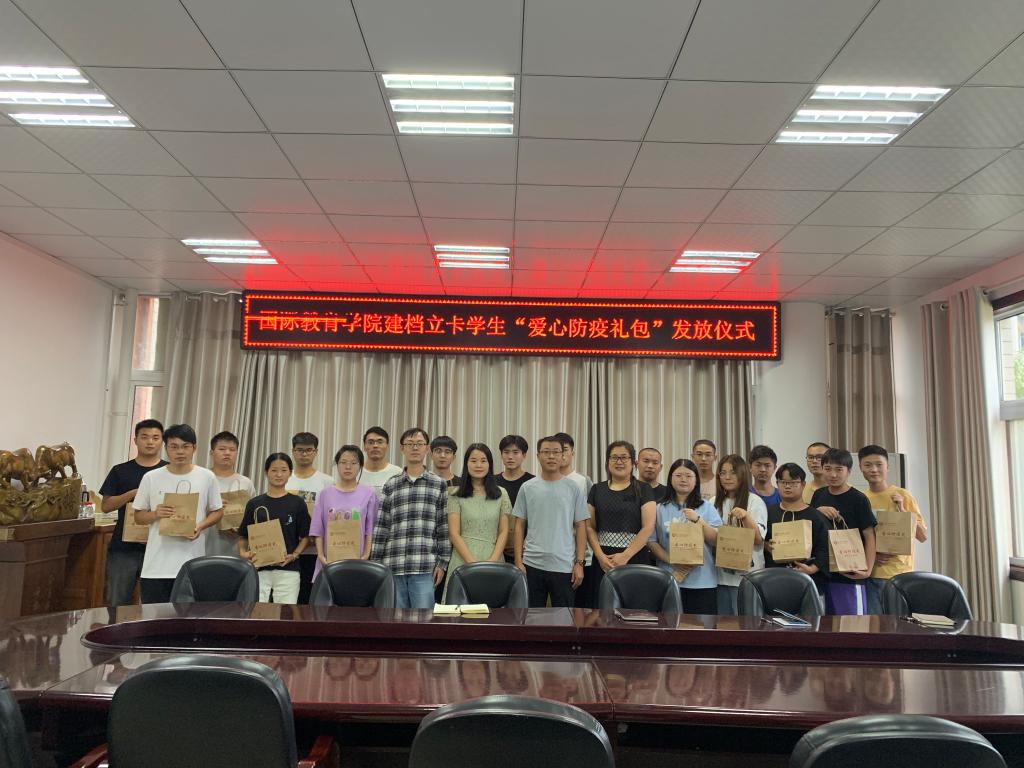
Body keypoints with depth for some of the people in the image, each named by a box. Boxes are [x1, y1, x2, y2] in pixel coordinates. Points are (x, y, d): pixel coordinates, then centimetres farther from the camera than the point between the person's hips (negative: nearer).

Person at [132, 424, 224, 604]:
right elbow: (138, 516, 9)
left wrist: (201, 526, -9)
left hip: (192, 565, 0)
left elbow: (217, 511, 10)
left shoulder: (207, 477, 2)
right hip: (157, 565, 0)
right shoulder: (151, 478, 3)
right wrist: (155, 514, -12)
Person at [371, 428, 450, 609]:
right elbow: (381, 528, 8)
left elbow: (444, 527, 4)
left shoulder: (438, 484, 6)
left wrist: (442, 562, -1)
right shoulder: (390, 486, 9)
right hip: (393, 567, 2)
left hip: (425, 568, -2)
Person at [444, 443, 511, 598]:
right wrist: (473, 563, -12)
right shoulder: (456, 496, 3)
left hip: (493, 560, 2)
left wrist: (492, 561, -8)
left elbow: (503, 531, 6)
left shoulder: (501, 494, 9)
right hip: (463, 560, -1)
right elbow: (454, 533, -2)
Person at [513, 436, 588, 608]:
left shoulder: (573, 488, 1)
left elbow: (580, 527, 2)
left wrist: (579, 562, -4)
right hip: (532, 564, 1)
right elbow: (519, 526, 6)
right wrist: (518, 561, -1)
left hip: (564, 566, -1)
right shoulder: (527, 487, 3)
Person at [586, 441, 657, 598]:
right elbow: (590, 527, 7)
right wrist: (600, 556, -7)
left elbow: (648, 527, -5)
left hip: (635, 559, -2)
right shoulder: (597, 490, 10)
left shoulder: (643, 489, 3)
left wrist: (626, 556, -12)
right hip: (603, 561, 2)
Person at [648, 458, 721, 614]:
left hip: (702, 581, 0)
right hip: (669, 579, 0)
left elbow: (718, 541, 1)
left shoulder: (707, 508, 8)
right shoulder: (660, 509, 6)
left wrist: (698, 520, -12)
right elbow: (651, 541, 1)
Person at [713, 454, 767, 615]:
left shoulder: (755, 501, -3)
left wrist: (746, 517, -26)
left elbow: (758, 539, -11)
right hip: (721, 574, 5)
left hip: (746, 576, -5)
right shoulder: (715, 502, 12)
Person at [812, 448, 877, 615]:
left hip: (850, 575, -5)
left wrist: (868, 569, -16)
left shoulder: (858, 499, -7)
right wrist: (817, 511, -5)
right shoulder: (818, 495, 8)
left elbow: (869, 536, -7)